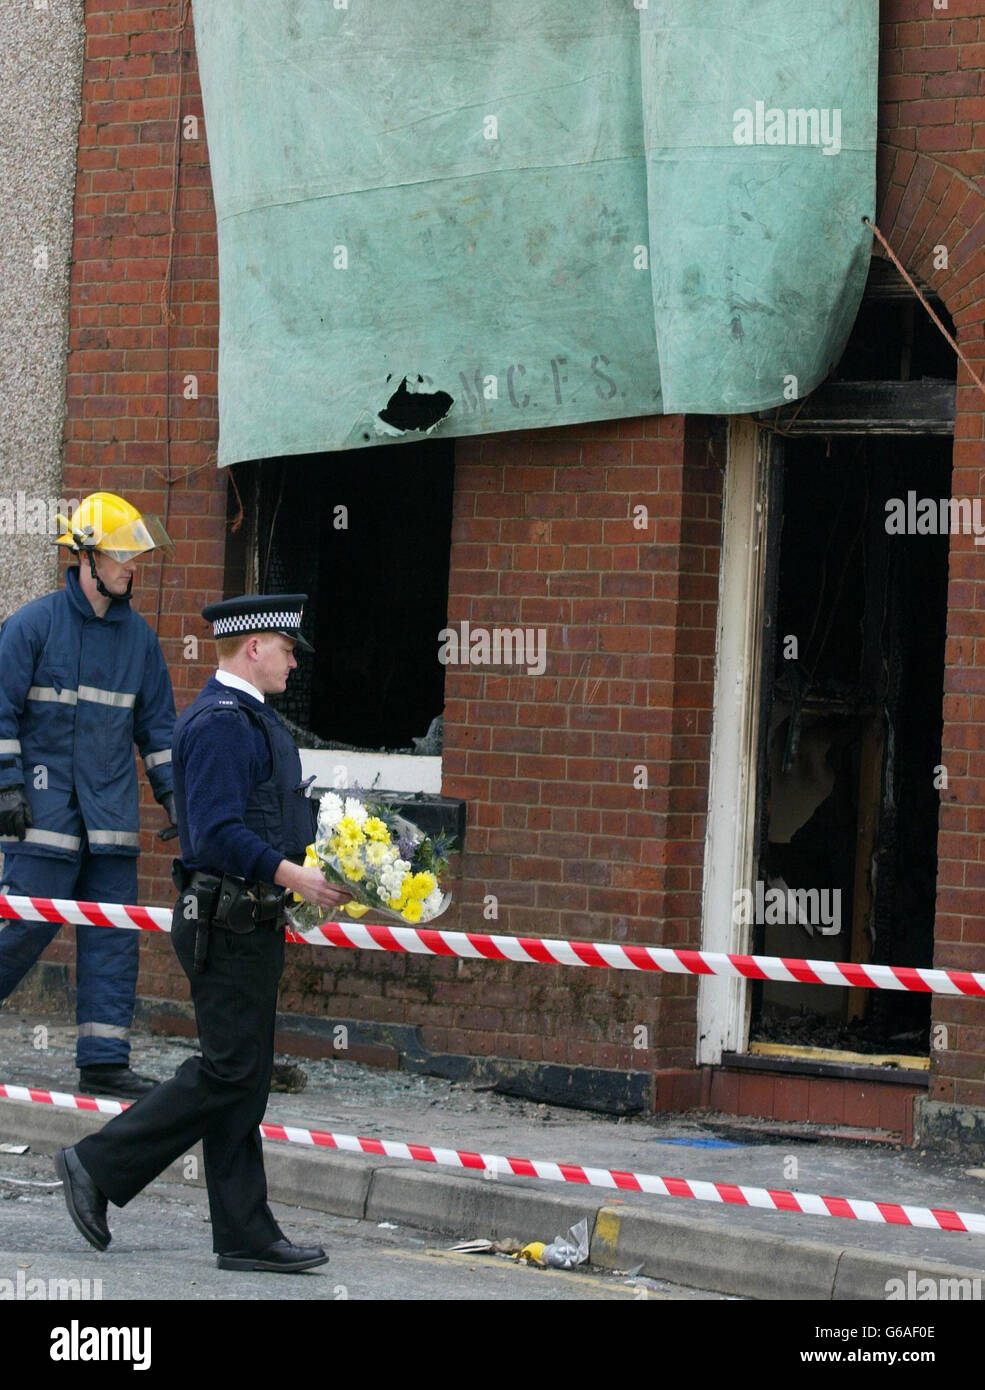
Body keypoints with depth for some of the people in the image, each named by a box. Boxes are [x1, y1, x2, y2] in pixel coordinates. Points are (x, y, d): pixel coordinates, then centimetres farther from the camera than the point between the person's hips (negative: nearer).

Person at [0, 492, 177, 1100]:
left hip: (111, 815, 5)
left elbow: (157, 723, 19)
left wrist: (174, 794, 13)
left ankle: (105, 1060, 5)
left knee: (115, 936, 2)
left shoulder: (138, 636, 12)